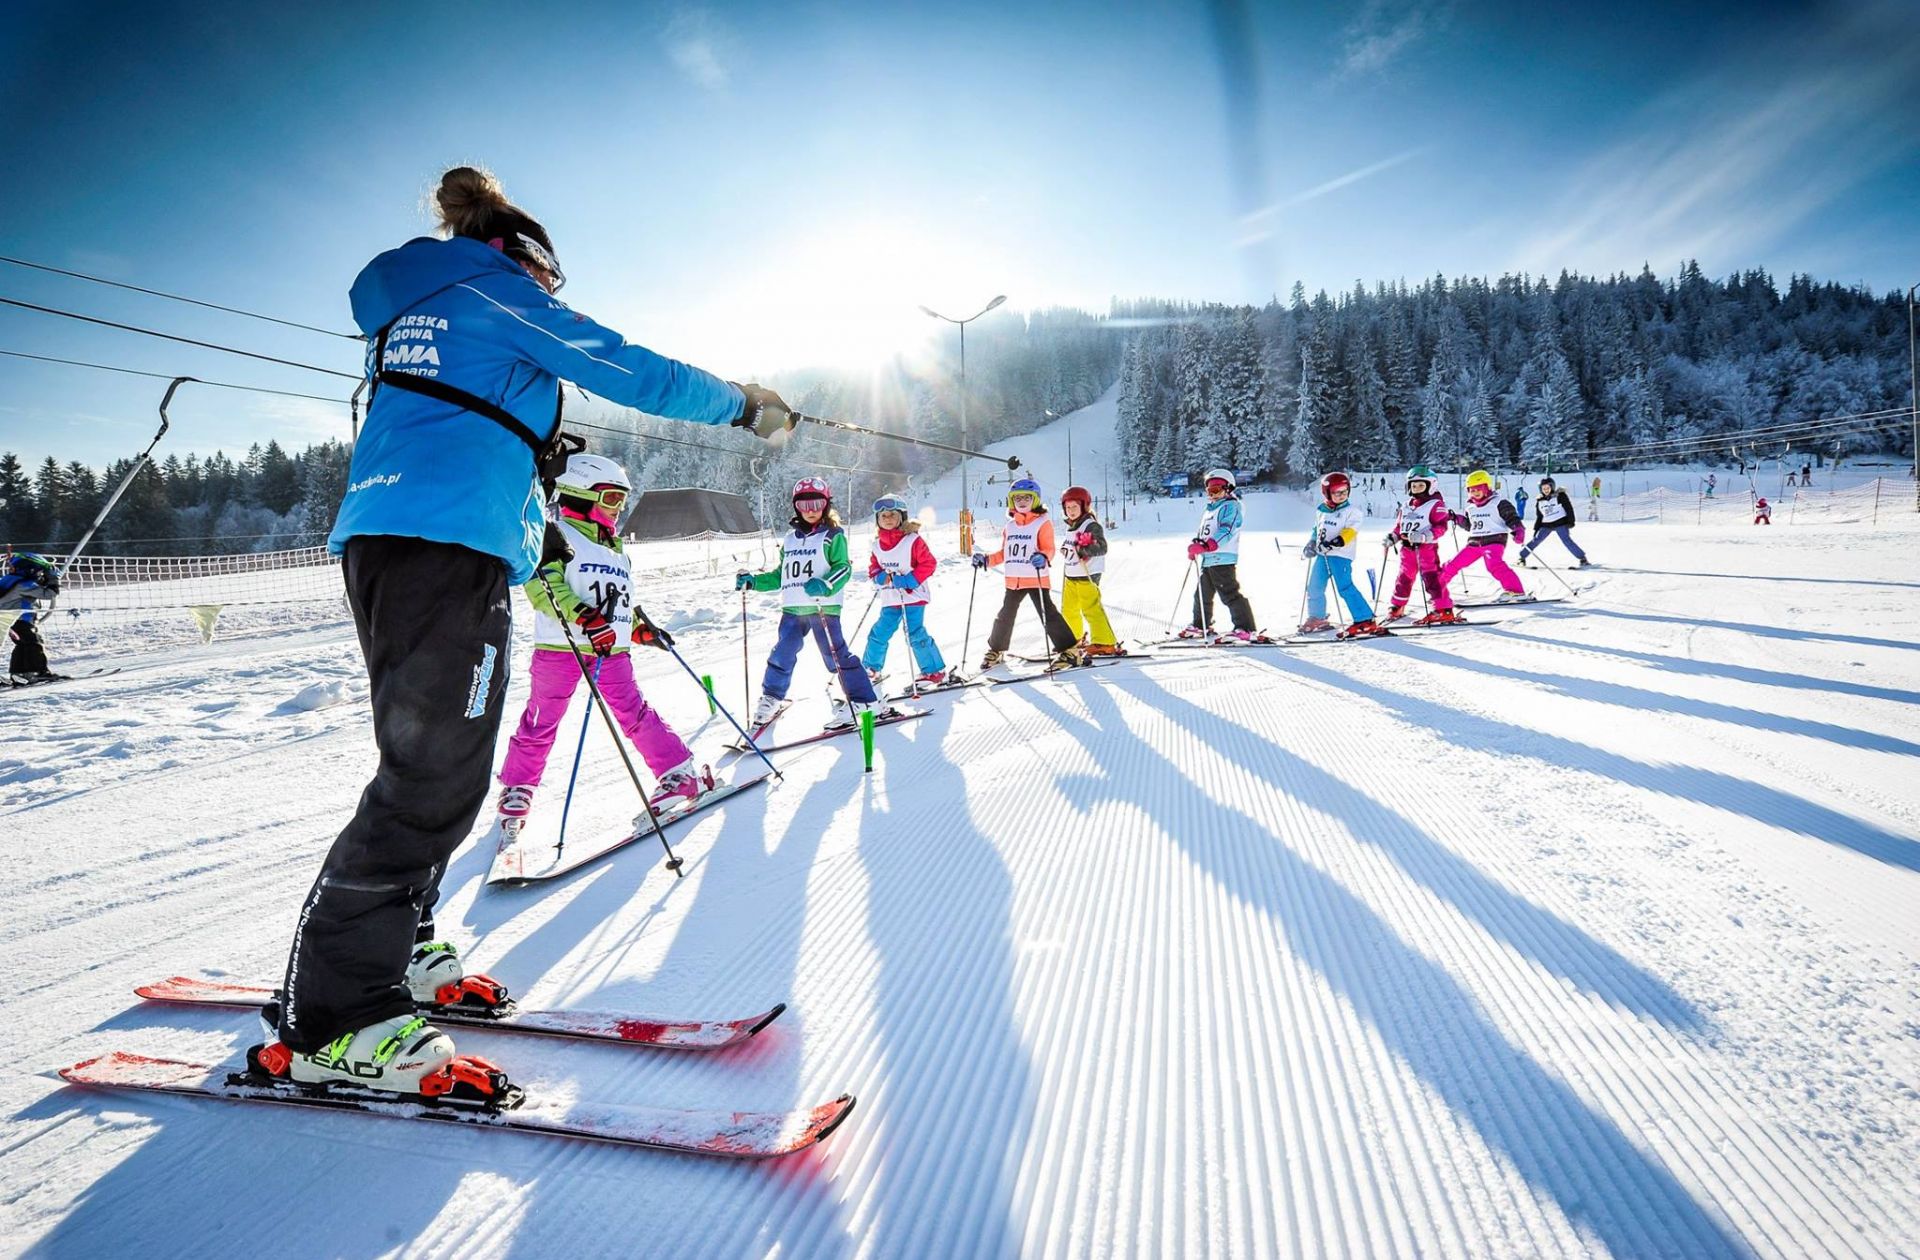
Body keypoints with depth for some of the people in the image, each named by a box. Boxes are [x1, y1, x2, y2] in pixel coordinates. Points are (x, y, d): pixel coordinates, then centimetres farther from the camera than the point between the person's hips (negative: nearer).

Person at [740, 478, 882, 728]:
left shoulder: (833, 536, 2)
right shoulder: (790, 538, 19)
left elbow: (843, 568, -9)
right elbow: (780, 575, 25)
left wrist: (825, 585, -27)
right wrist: (753, 581, 15)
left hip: (823, 607, -5)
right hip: (792, 608, 5)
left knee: (836, 654, -8)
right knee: (782, 655, 7)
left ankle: (863, 700, 1)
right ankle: (771, 698, 25)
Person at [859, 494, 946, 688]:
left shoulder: (912, 540, -11)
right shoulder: (878, 544, 7)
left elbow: (929, 563, -12)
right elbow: (873, 566, 18)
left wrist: (909, 580, -20)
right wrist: (878, 576, -5)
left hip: (912, 597, -6)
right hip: (890, 599, 6)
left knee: (915, 634, -12)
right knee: (878, 634, 10)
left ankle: (935, 671, 0)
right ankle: (871, 669, 29)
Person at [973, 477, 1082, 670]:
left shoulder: (1043, 523, -3)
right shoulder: (1010, 526, 13)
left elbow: (1048, 549, -12)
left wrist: (1043, 558, -32)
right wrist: (986, 560, 9)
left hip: (1036, 579, -6)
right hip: (1013, 580, 6)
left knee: (1048, 614, -13)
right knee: (1005, 616, 16)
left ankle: (1070, 651, -7)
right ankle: (995, 650, 33)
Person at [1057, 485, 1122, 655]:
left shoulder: (1091, 525, -12)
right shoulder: (1070, 527, 14)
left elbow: (1102, 547, -23)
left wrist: (1086, 549, -37)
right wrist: (1065, 551, 15)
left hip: (1087, 575, -9)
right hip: (1070, 576, 9)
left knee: (1091, 608, -14)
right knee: (1068, 609, 16)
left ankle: (1105, 643, -10)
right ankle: (1076, 638, 34)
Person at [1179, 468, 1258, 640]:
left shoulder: (1230, 506, -7)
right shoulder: (1209, 509, 22)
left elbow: (1225, 532, -21)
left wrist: (1204, 546, -30)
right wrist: (1195, 546, 11)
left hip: (1223, 560, -10)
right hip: (1207, 560, 10)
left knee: (1230, 595, -13)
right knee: (1202, 594, 18)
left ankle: (1245, 629, -11)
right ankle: (1201, 626, 33)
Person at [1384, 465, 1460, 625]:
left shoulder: (1436, 504, -4)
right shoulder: (1406, 506, 17)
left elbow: (1441, 526, -13)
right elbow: (1399, 525, 23)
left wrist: (1423, 536, -26)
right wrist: (1392, 537, 5)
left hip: (1427, 547, -7)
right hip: (1407, 547, 7)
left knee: (1431, 577, -13)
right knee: (1404, 577, 16)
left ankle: (1444, 610, -13)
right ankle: (1397, 607, 30)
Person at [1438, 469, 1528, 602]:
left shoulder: (1499, 504, -3)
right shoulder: (1471, 508, 17)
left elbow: (1512, 519, -8)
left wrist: (1518, 531, -25)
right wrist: (1455, 518, 14)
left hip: (1494, 541, -7)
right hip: (1474, 543, 7)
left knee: (1494, 564, -33)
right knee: (1452, 565, 6)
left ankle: (1515, 591, -33)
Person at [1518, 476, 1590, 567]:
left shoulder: (1560, 495, -6)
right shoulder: (1539, 501, 7)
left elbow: (1569, 508, -7)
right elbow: (1539, 516, 15)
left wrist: (1571, 521, -13)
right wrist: (1536, 529, 12)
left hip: (1560, 523, -4)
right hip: (1546, 525, 4)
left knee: (1566, 540, -16)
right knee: (1536, 540, -2)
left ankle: (1582, 558, -9)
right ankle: (1522, 557, 6)